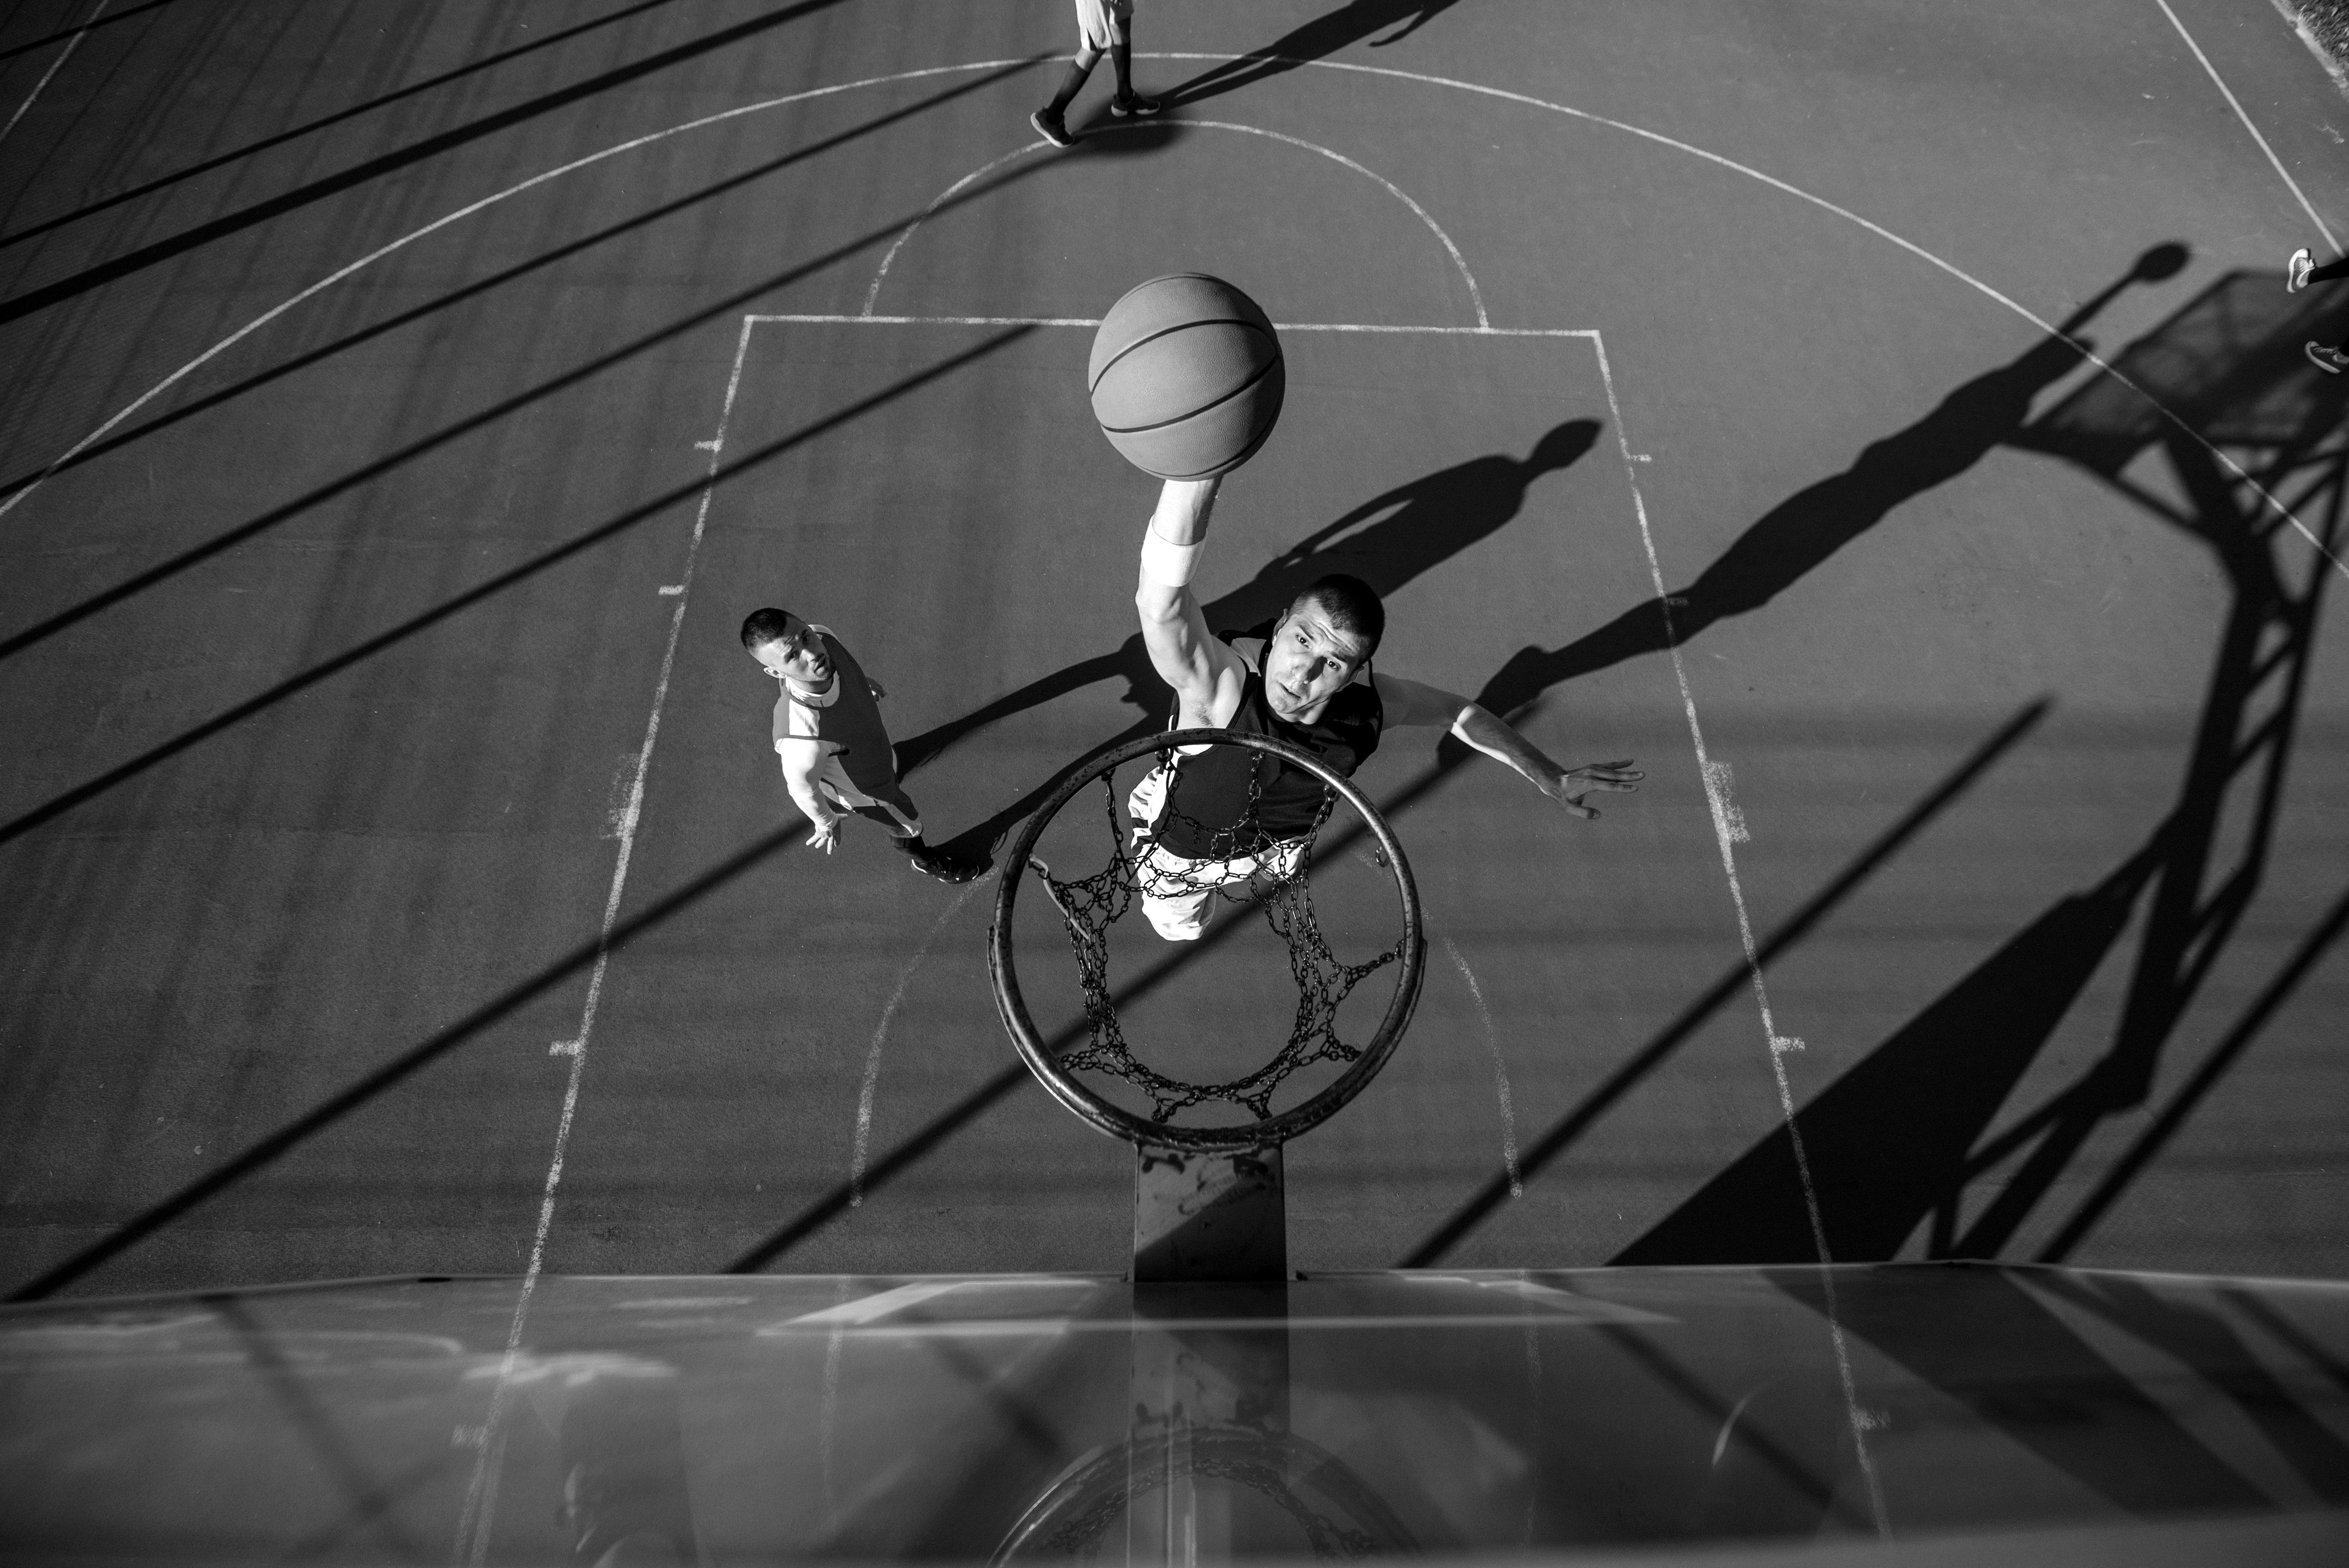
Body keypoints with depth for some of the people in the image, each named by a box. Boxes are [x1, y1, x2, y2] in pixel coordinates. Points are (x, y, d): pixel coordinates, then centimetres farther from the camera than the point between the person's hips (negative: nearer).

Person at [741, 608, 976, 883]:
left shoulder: (821, 636, -35)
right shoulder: (803, 739, -52)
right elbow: (802, 789, -29)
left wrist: (864, 682, 15)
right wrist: (826, 824, -7)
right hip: (864, 788, -6)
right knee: (908, 824, 24)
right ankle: (923, 859, 61)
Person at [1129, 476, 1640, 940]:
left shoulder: (1367, 703, -32)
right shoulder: (1220, 685, -48)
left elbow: (1455, 710, -9)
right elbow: (1160, 603, -70)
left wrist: (1551, 778, -2)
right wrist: (1196, 469, -87)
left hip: (1281, 843, 3)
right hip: (1185, 854, -3)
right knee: (1180, 930, 30)